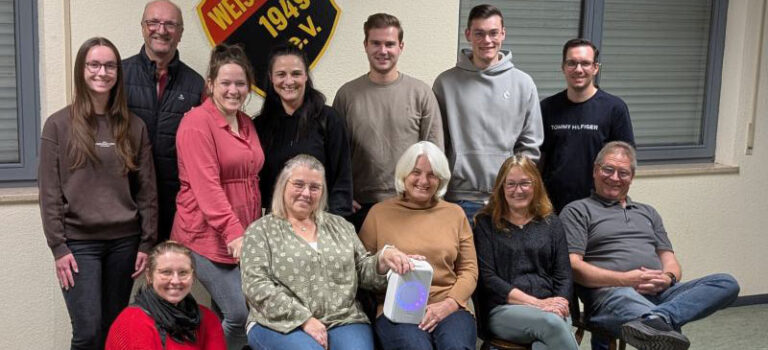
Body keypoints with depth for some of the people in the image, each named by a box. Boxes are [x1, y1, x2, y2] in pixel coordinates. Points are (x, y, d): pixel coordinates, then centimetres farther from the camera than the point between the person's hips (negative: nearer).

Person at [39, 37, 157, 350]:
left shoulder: (134, 126, 5)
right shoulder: (59, 125, -2)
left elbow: (147, 189, 6)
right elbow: (49, 192, -4)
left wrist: (147, 243, 2)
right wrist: (58, 247, -9)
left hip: (124, 241, 3)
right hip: (79, 242, -3)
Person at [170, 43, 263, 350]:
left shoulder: (246, 123, 14)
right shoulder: (197, 122, -11)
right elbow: (207, 186, -19)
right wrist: (233, 232, -26)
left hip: (244, 236, 7)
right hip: (208, 236, -7)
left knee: (223, 316, 10)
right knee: (239, 314, -12)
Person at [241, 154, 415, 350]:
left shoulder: (339, 226, 19)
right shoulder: (261, 231, 6)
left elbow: (363, 272, 17)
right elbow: (257, 286, -5)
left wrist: (383, 260, -7)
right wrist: (304, 319, -14)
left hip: (343, 322, 3)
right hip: (281, 324, -3)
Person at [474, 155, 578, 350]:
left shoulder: (551, 223, 19)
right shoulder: (486, 223, 9)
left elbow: (563, 275, 12)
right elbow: (487, 278, -2)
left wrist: (560, 304, -10)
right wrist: (536, 303, -12)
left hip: (551, 308, 2)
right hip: (503, 309, -2)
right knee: (551, 323, -35)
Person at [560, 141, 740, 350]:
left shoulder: (648, 213, 30)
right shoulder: (577, 211, 12)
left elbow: (670, 261, 23)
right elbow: (573, 266, -1)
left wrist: (668, 278, -3)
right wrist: (624, 279, -14)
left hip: (659, 293, 6)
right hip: (612, 294, -6)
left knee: (726, 283, -20)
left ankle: (654, 320, -44)